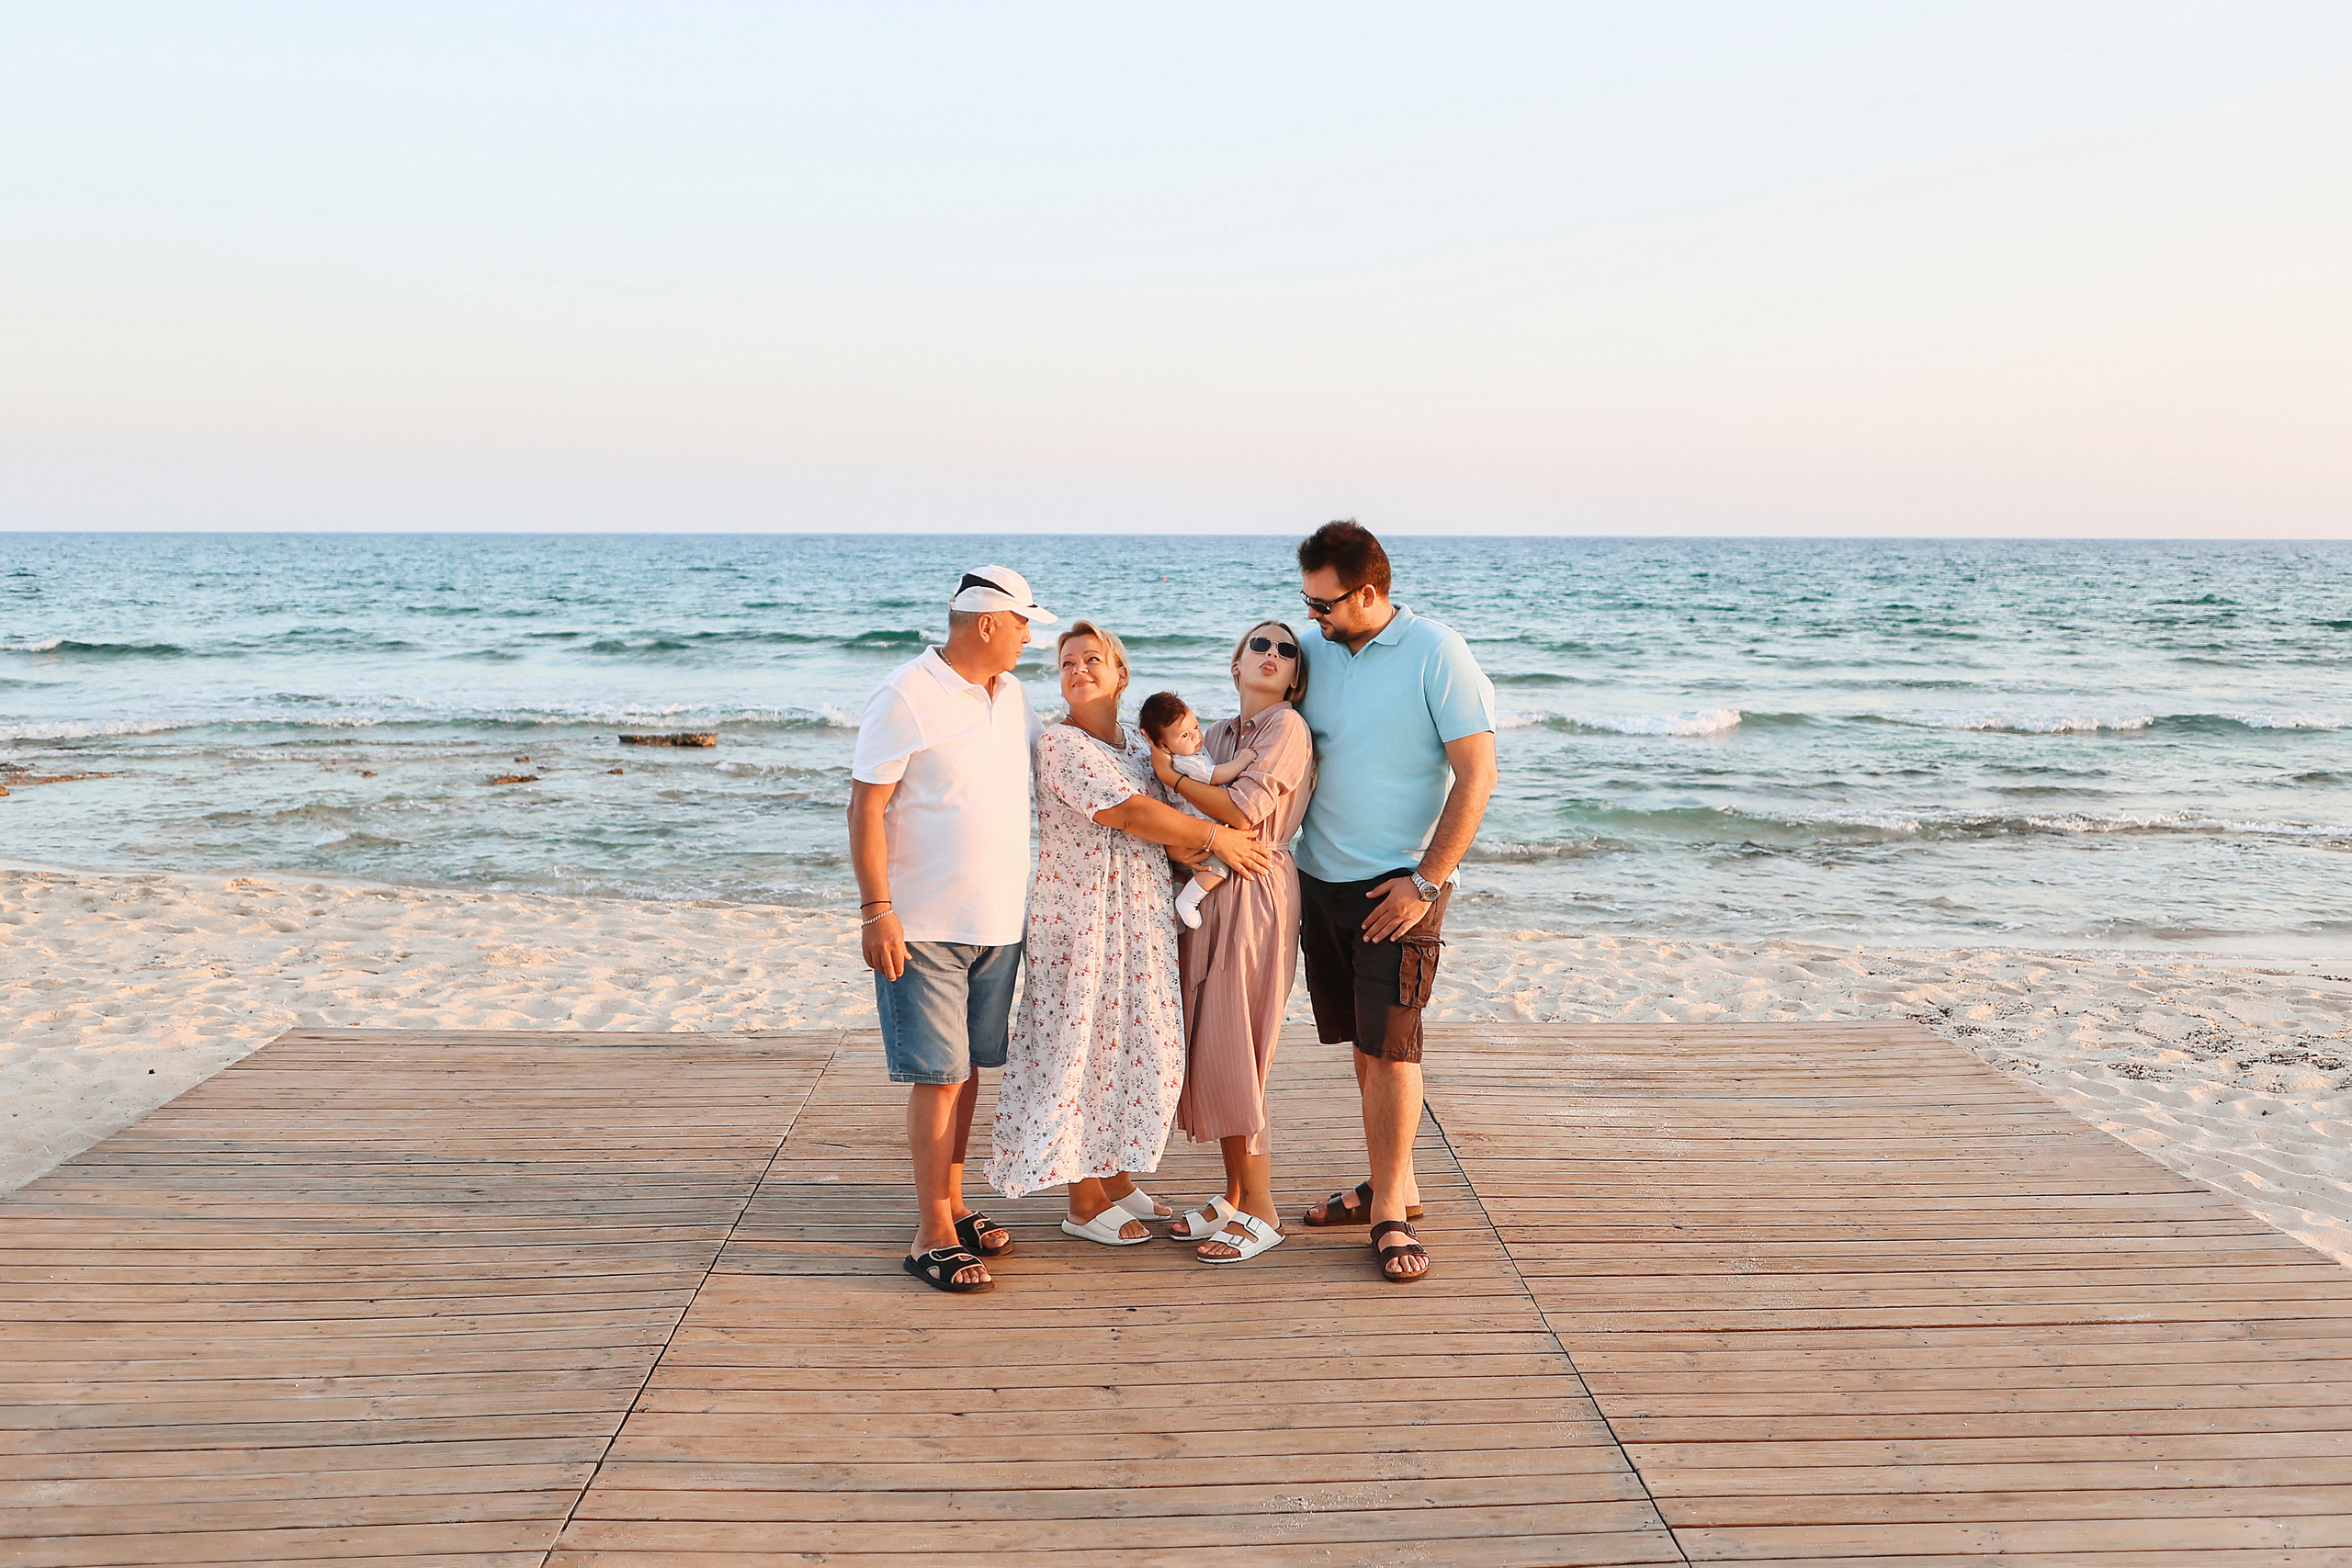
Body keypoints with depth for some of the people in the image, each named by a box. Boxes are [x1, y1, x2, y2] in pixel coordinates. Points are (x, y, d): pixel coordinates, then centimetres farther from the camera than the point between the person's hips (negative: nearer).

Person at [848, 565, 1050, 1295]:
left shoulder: (1010, 694, 10)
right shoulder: (905, 698, -12)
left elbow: (1044, 760, 29)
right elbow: (866, 806, -14)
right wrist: (876, 911, -19)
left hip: (999, 923, 7)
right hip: (923, 927, -7)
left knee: (967, 1068, 13)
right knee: (937, 1076, -5)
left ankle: (953, 1207, 24)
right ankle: (932, 1236, 2)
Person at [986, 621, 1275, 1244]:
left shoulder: (1138, 740, 12)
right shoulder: (1059, 743, -12)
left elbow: (1166, 813, 21)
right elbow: (1129, 812, -20)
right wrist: (1214, 836, -16)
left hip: (1142, 913, 8)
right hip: (1081, 917, -8)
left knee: (1139, 1046, 12)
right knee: (1086, 1046, -1)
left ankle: (1116, 1176, 27)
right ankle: (1085, 1201, 10)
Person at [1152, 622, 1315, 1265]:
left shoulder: (1287, 727, -8)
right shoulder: (1218, 732, 15)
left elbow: (1243, 812, -17)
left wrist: (1170, 774, -9)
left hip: (1255, 893, -8)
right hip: (1210, 893, 8)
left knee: (1233, 1054, -6)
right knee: (1211, 1052, 10)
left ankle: (1261, 1213, 4)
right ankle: (1234, 1196, 21)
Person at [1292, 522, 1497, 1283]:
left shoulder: (1438, 655, -11)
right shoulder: (1315, 652, 6)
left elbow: (1476, 776, -13)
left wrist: (1426, 881, -16)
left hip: (1399, 882, -6)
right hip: (1321, 877, 6)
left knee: (1390, 1042, -8)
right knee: (1362, 1041, 11)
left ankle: (1390, 1210, 1)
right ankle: (1392, 1182, 23)